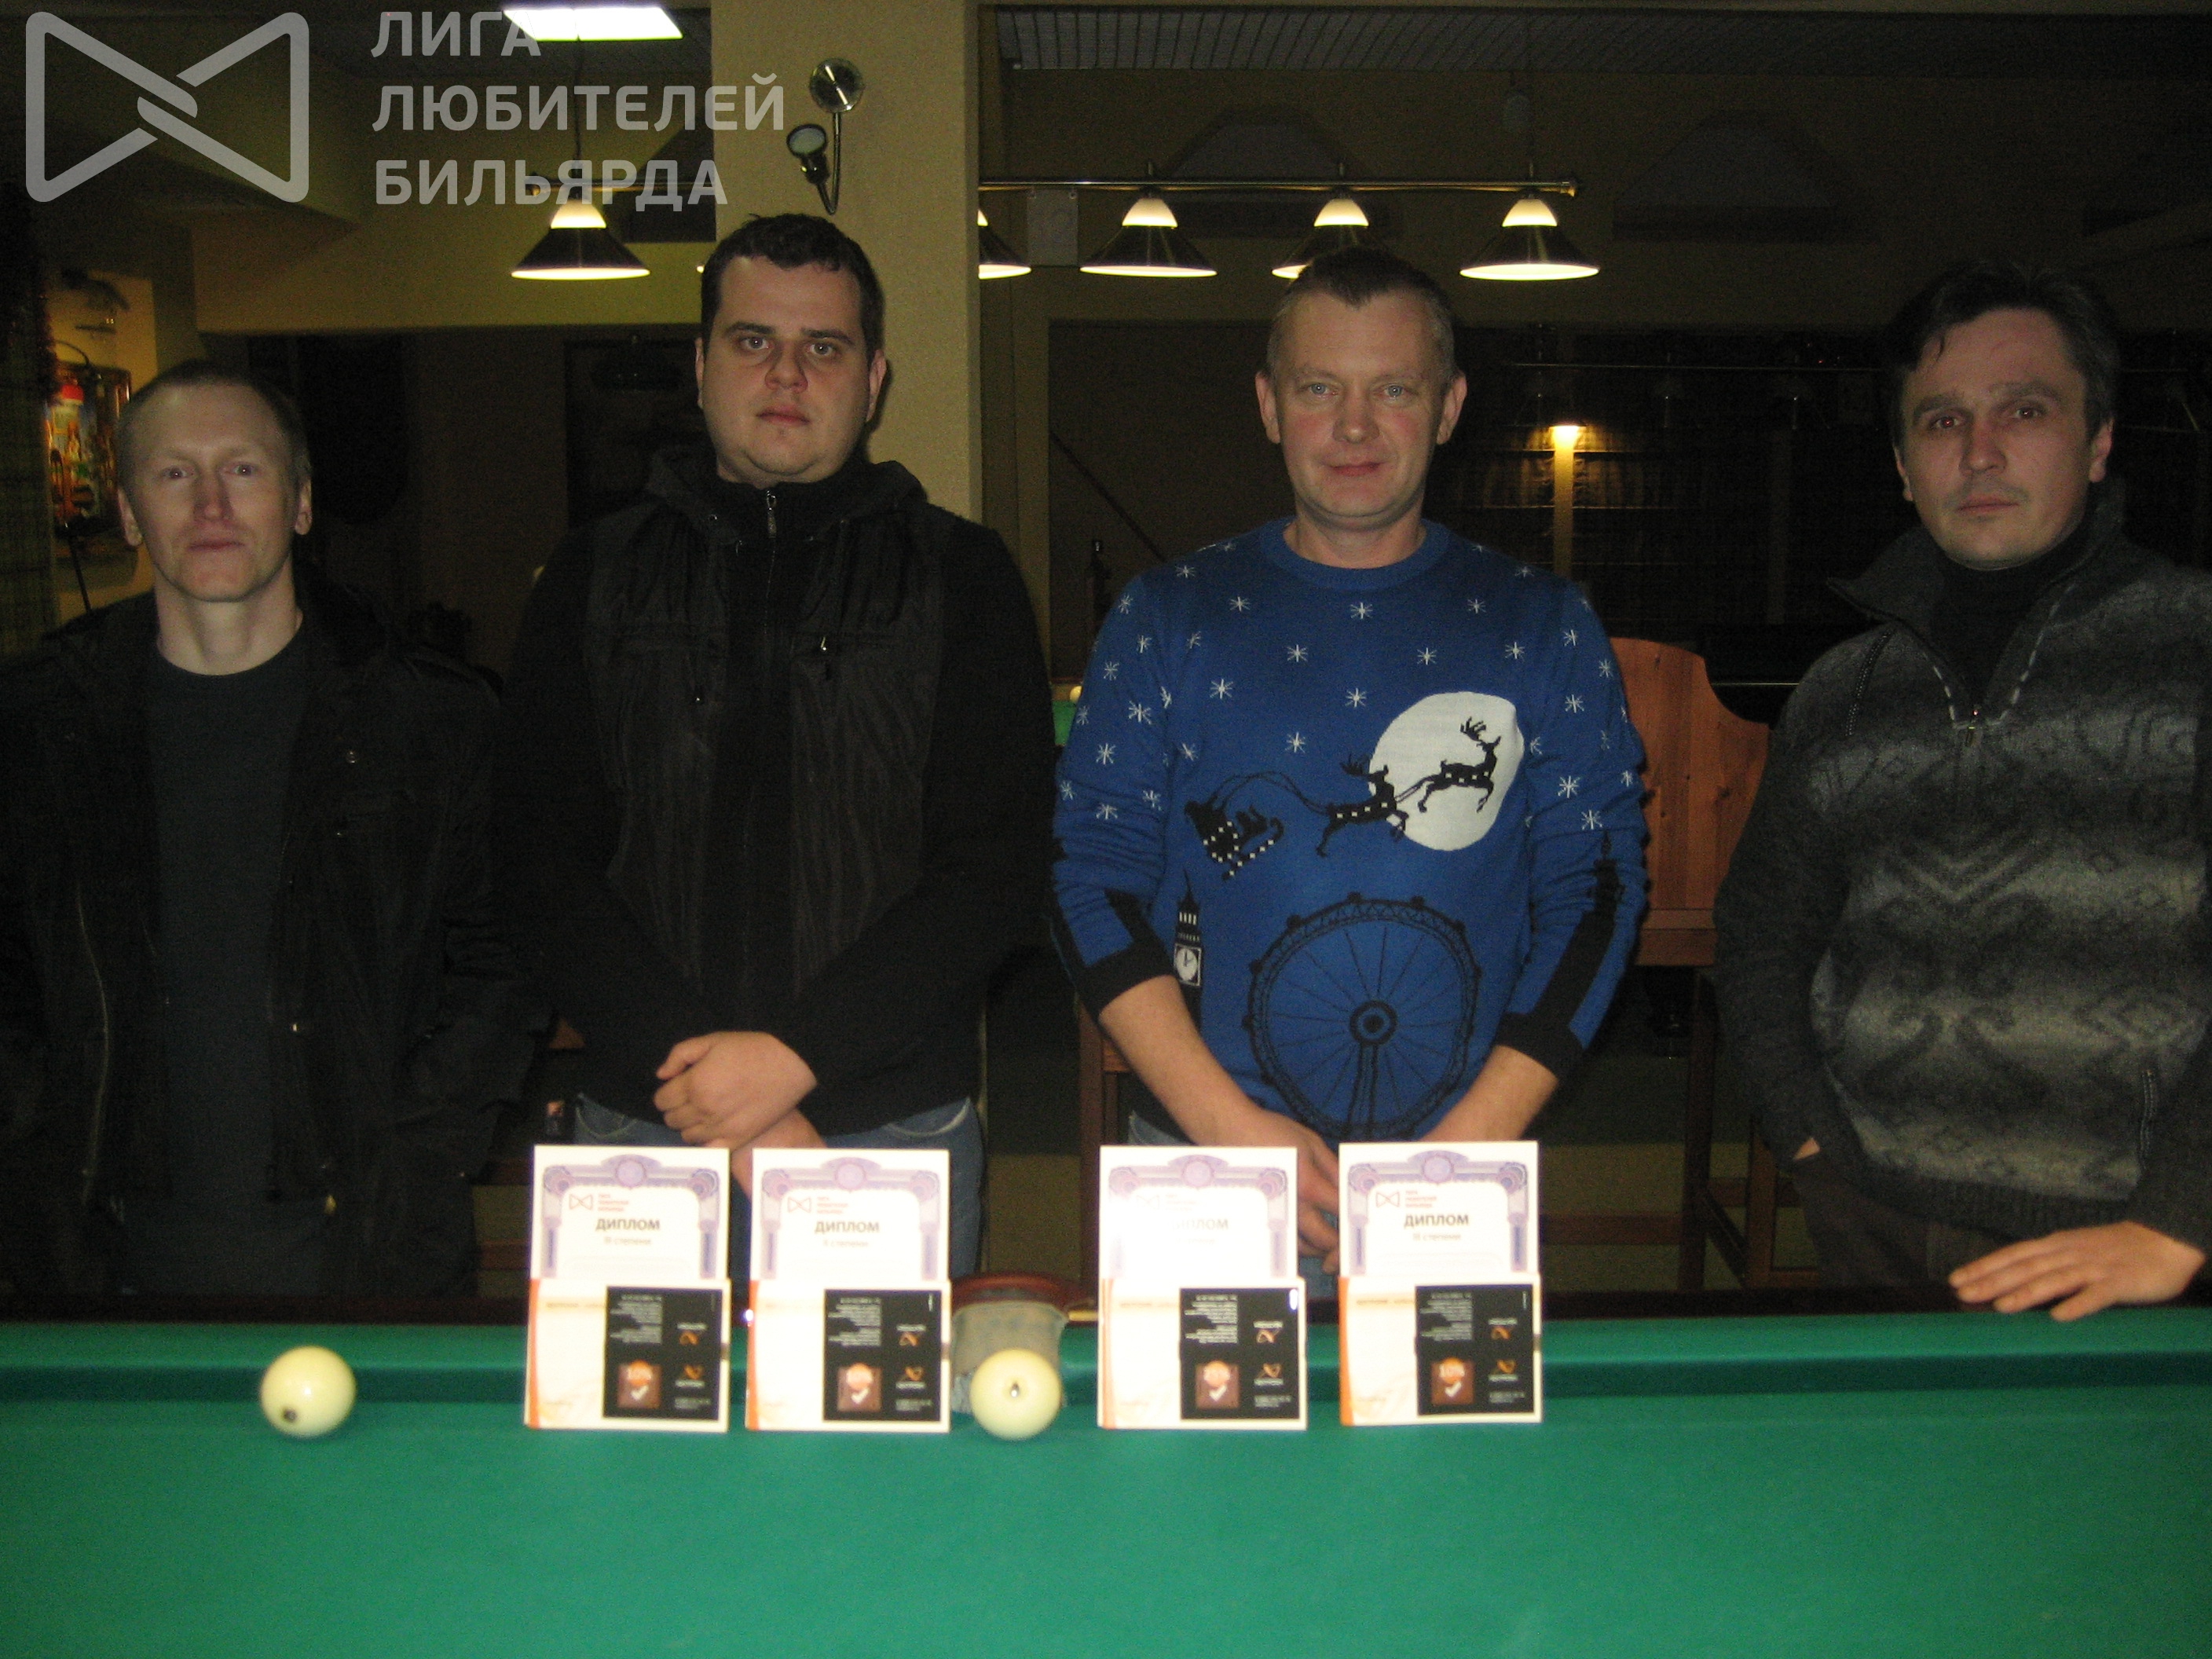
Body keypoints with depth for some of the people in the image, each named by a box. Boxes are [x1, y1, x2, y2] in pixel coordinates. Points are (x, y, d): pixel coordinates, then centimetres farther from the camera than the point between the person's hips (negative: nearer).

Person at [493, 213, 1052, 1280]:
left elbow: (994, 869, -5)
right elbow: (546, 872, 1)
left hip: (895, 1132, -1)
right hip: (643, 1126, 1)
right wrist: (706, 1087, -11)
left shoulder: (959, 578, 4)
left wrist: (796, 1053, -15)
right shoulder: (596, 581, 8)